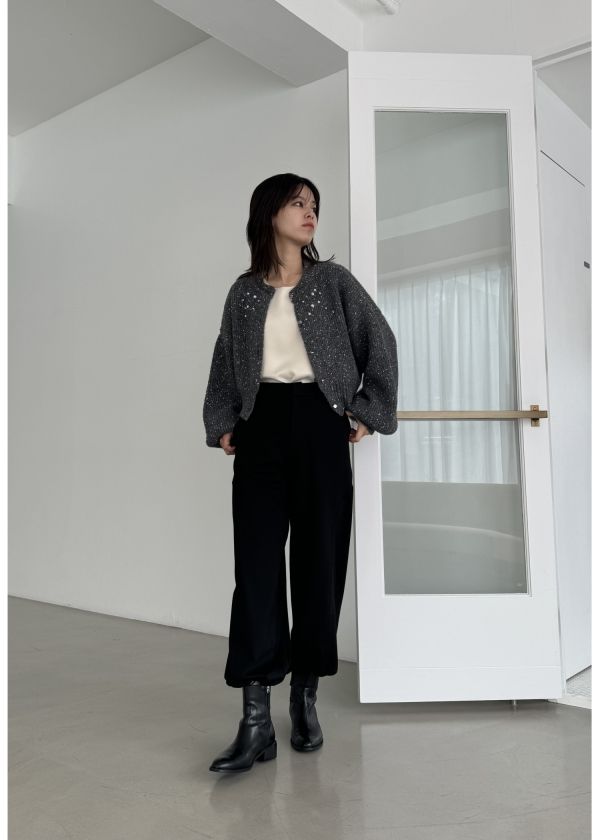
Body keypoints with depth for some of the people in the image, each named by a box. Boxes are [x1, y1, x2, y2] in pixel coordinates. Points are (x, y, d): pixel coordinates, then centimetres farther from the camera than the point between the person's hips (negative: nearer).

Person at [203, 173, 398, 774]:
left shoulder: (333, 280, 8)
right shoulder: (244, 291, 13)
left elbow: (381, 343, 6)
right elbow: (225, 362, 18)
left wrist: (367, 413, 0)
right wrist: (221, 424, 7)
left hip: (318, 424, 0)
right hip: (261, 428, 1)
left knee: (318, 560, 1)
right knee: (256, 562, -6)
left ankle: (305, 698, 17)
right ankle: (255, 721, -2)